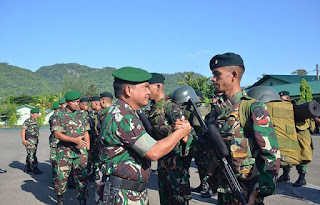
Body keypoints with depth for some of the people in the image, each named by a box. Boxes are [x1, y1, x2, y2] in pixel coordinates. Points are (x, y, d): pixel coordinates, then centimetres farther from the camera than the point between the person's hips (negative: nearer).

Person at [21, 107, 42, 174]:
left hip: (35, 141, 9)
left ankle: (27, 168, 20)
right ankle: (35, 169, -11)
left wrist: (37, 140, 22)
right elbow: (23, 130, -18)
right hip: (29, 140, -9)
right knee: (32, 155, -9)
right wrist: (23, 139, -27)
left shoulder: (35, 122, 16)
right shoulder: (28, 121, -10)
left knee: (30, 155, 12)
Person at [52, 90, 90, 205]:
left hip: (81, 151, 2)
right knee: (61, 177, 2)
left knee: (82, 177, 2)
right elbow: (57, 134, -9)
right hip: (64, 151, -2)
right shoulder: (59, 115, -1)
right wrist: (75, 140, -18)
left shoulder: (82, 115, 10)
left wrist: (88, 150, 8)